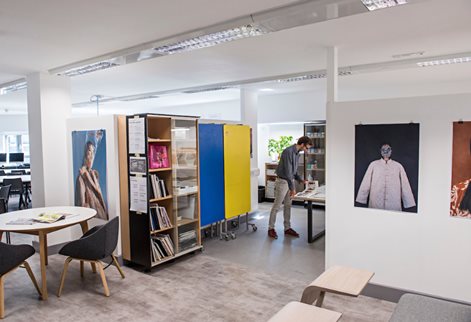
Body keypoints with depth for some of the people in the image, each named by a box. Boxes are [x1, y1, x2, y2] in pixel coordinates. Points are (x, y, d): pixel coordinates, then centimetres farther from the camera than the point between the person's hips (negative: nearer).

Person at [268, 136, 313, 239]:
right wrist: (292, 188, -21)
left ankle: (287, 228, 20)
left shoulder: (297, 153, 8)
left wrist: (301, 180, 6)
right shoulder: (288, 152, -22)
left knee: (288, 205, 12)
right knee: (277, 206, -1)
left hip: (290, 181, 9)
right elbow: (287, 171, -24)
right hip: (283, 181, -9)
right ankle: (271, 228, 9)